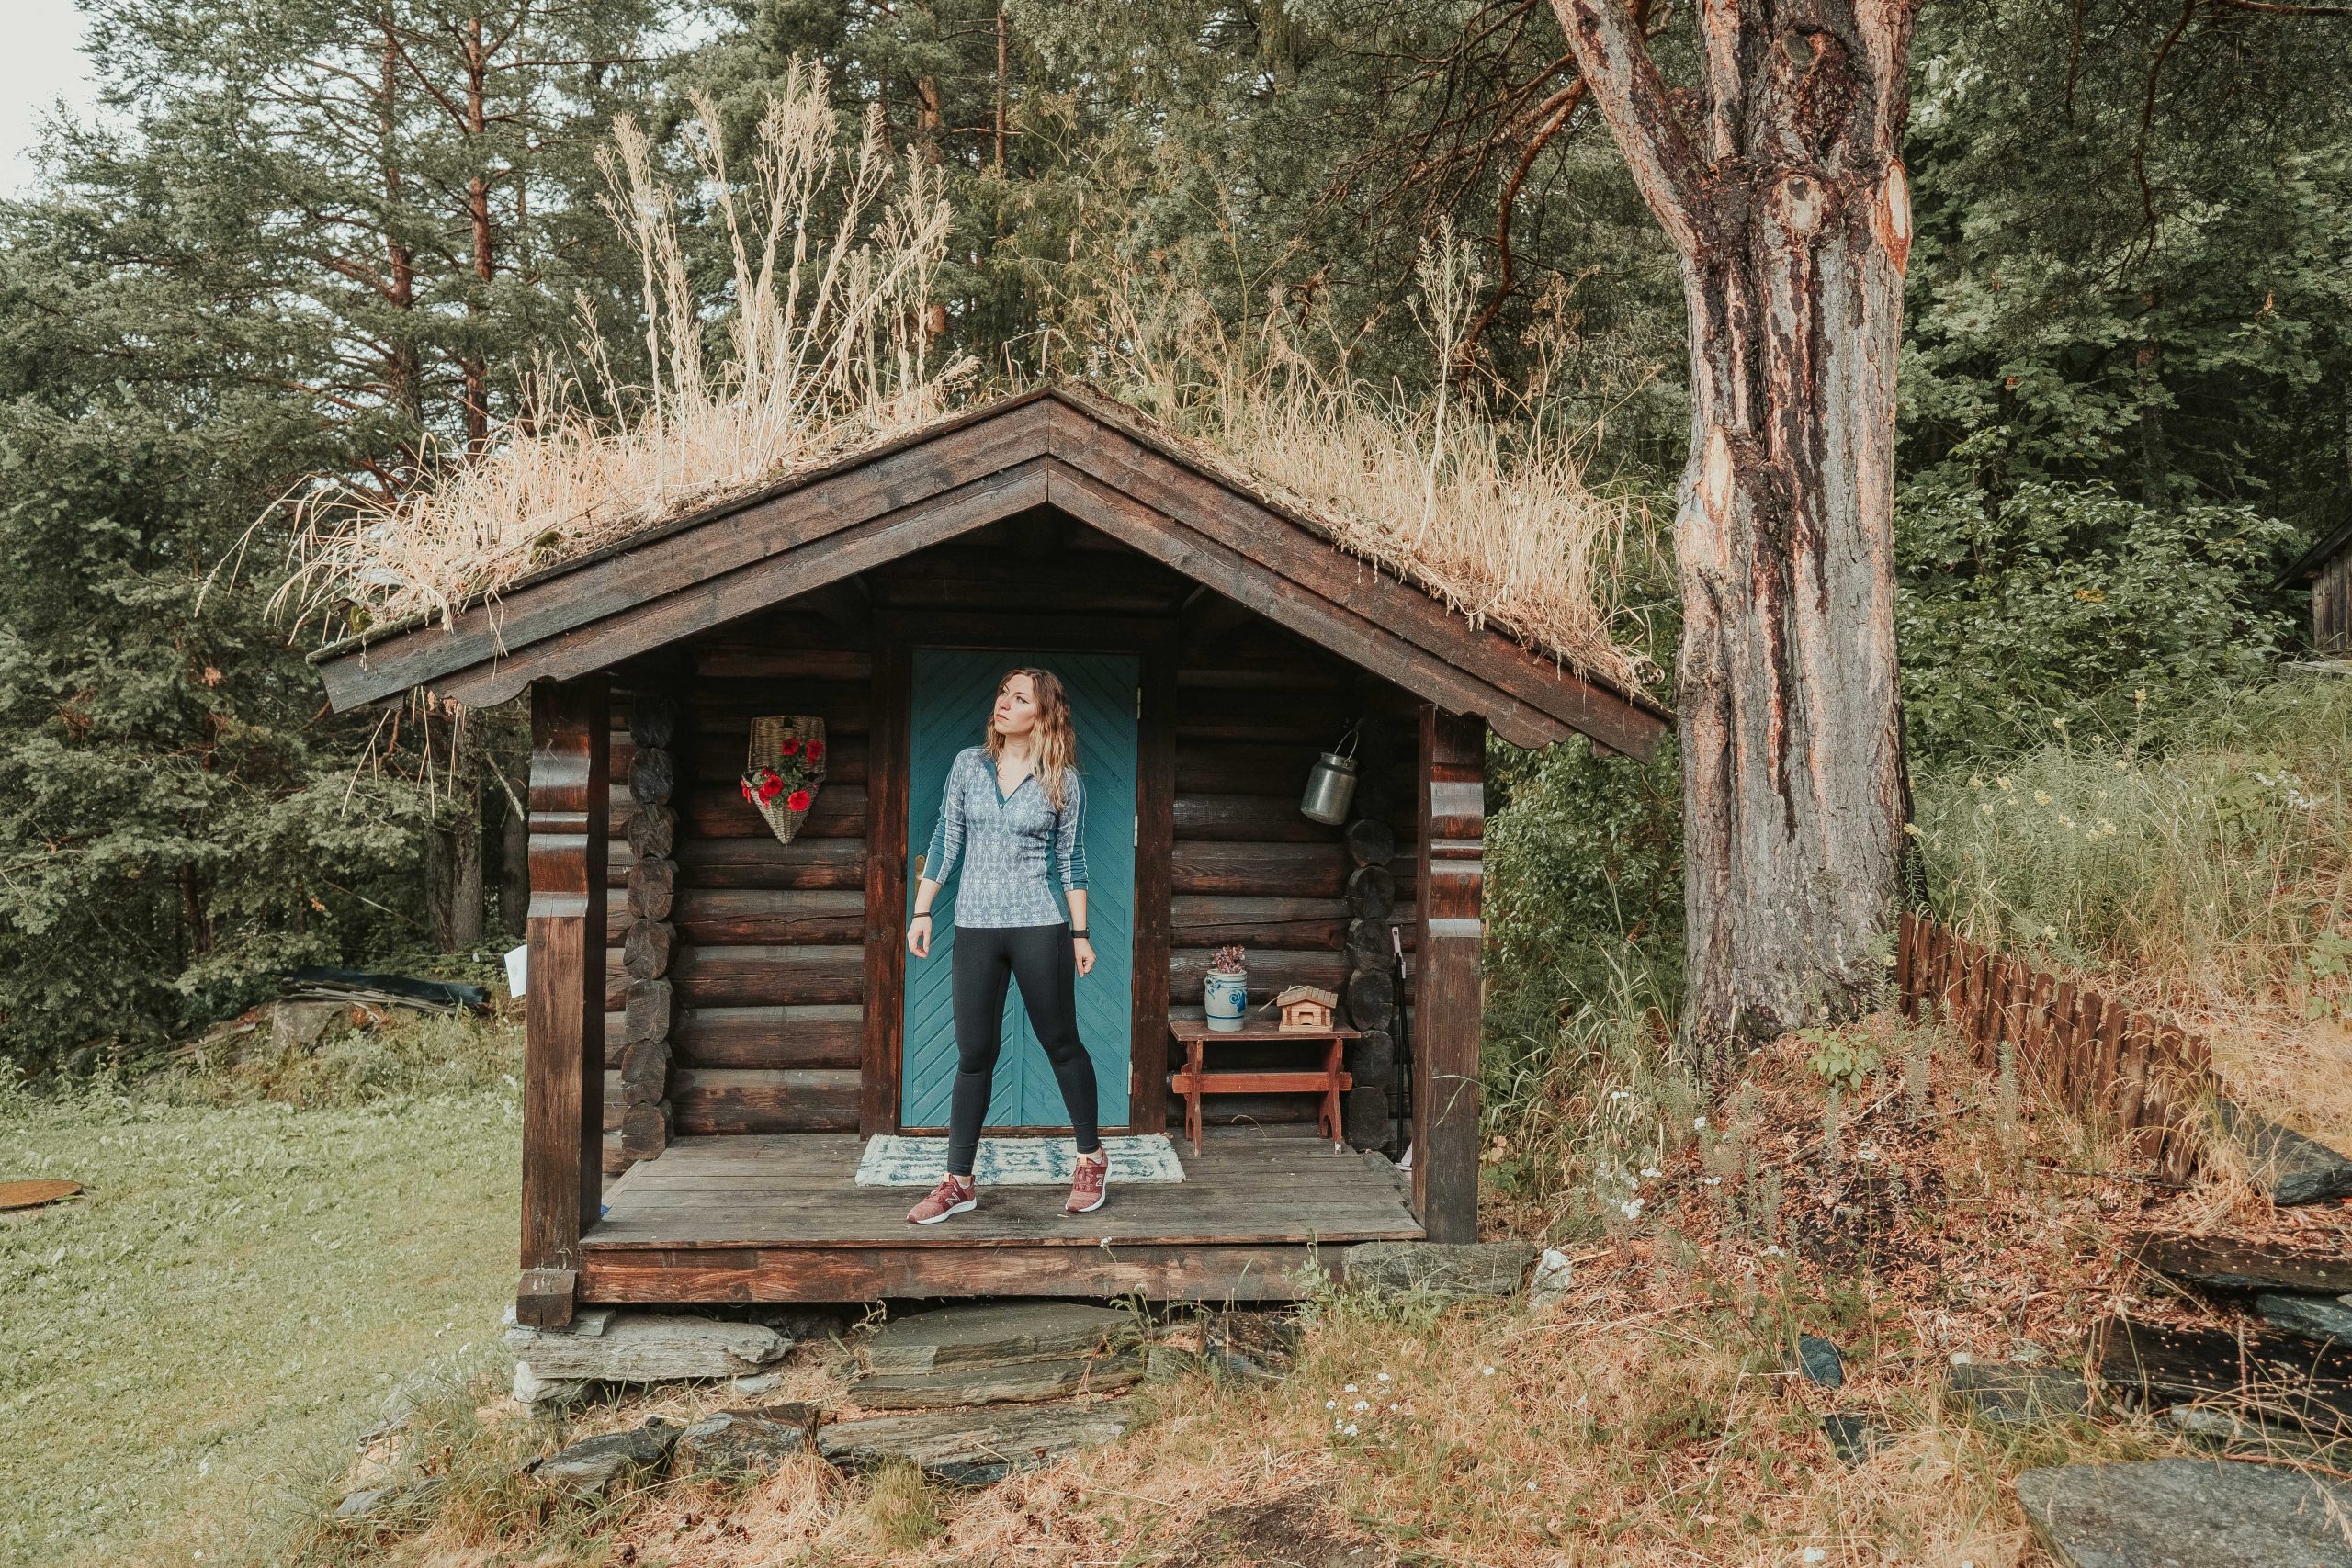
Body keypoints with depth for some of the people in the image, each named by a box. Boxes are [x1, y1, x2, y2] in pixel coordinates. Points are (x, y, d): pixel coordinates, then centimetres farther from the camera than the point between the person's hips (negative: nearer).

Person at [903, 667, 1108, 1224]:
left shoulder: (1063, 780, -1)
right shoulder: (969, 763, 4)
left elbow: (1071, 859, 3)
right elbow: (944, 842, 8)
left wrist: (1080, 934, 2)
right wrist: (921, 912, 4)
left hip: (1039, 926, -2)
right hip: (975, 927, 2)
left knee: (1061, 1043, 7)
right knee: (974, 1053, 6)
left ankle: (1092, 1159, 24)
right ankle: (958, 1182, 14)